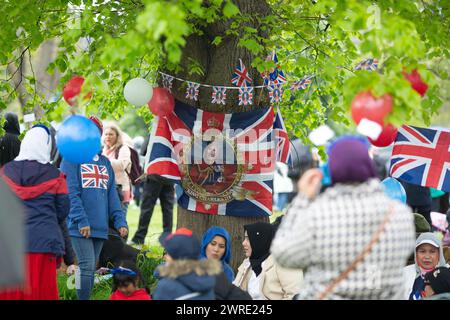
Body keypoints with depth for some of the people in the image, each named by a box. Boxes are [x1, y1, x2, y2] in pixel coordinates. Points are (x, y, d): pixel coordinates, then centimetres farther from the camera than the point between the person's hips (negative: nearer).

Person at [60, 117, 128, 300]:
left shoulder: (105, 162, 18)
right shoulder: (72, 159, -1)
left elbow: (112, 195, 14)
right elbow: (70, 193, -10)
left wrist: (120, 222, 2)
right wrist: (82, 221, -19)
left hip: (100, 227, 6)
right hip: (79, 227, -6)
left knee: (91, 269, 8)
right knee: (87, 267, -13)